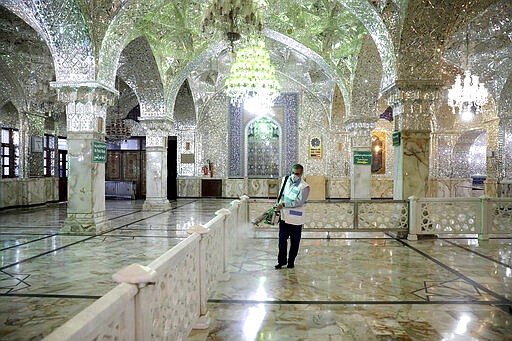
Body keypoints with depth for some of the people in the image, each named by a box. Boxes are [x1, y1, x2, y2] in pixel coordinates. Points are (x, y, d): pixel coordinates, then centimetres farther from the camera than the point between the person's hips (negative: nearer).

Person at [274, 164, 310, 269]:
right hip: (284, 216, 4)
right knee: (282, 239, 5)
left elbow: (299, 202, -20)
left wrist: (283, 204, -21)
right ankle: (281, 261, 18)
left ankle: (291, 262, 22)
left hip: (296, 219, -4)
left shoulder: (304, 187, -13)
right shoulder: (286, 180, 6)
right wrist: (279, 204, 10)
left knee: (294, 242, 8)